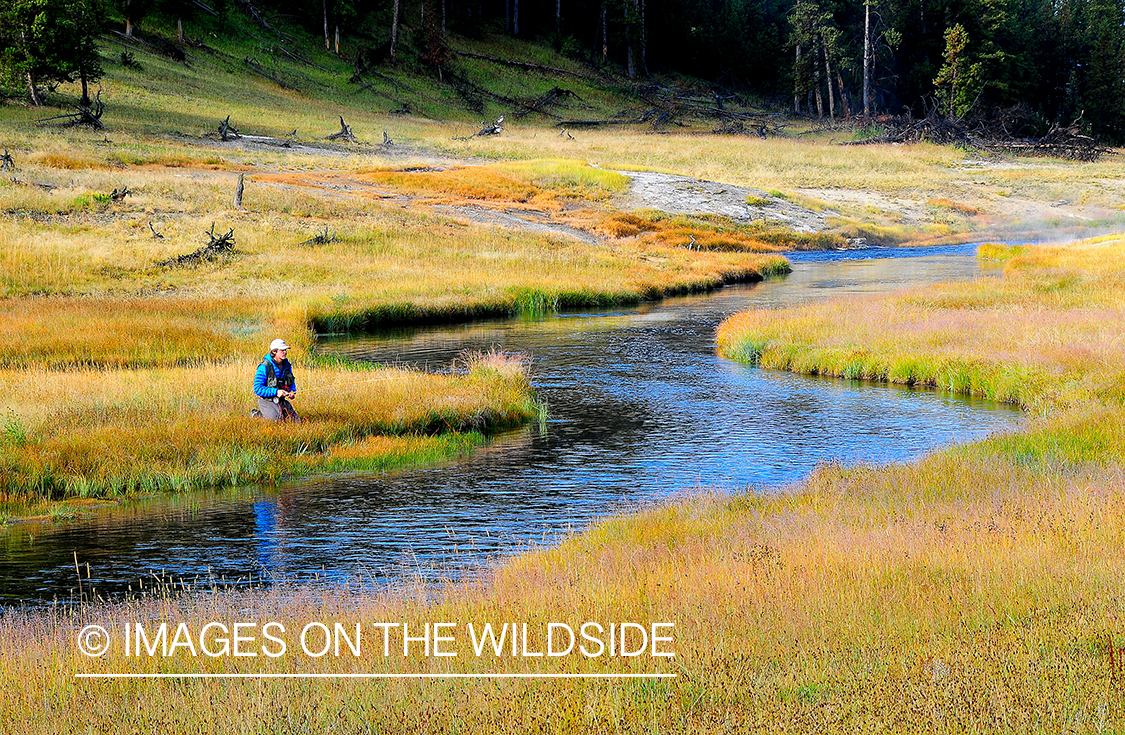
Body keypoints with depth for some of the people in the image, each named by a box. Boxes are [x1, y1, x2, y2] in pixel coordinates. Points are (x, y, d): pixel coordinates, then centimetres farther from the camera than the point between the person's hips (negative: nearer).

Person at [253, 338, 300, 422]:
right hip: (266, 401, -7)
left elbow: (292, 383, 21)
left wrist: (292, 392, -2)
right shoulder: (264, 367, -17)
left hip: (282, 401, 7)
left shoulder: (287, 365, 4)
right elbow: (257, 389, -20)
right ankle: (257, 415, 4)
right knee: (278, 419, -24)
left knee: (296, 420, -2)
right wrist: (276, 392, -27)